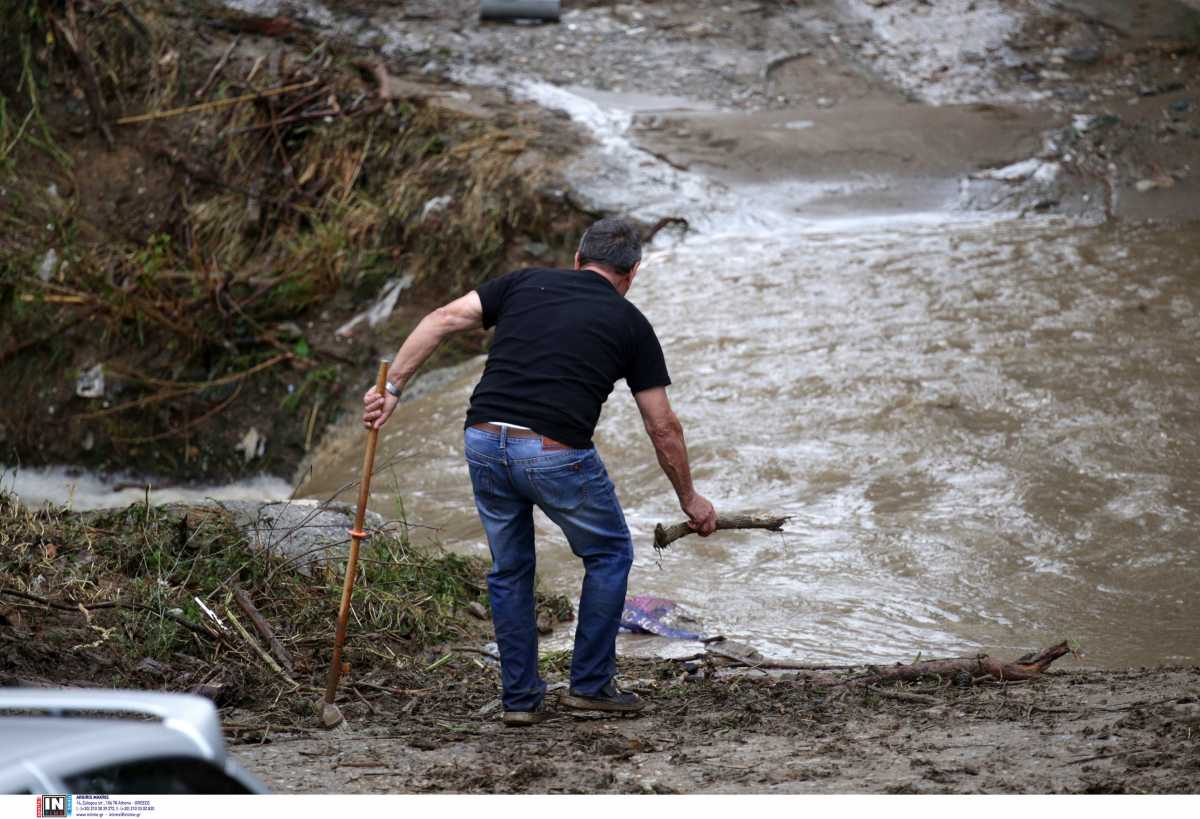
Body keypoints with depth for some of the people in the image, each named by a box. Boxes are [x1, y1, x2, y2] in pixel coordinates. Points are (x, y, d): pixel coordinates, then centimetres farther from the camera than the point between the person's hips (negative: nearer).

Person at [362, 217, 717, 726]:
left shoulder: (527, 283, 18)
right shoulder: (630, 324, 12)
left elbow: (444, 319, 5)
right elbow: (662, 427, 15)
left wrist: (393, 386, 3)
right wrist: (690, 500, 26)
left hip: (485, 441, 3)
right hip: (557, 454, -3)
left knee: (510, 569, 23)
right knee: (610, 554, 21)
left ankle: (520, 698, 22)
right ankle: (589, 684, 20)